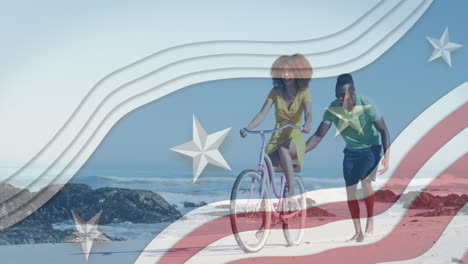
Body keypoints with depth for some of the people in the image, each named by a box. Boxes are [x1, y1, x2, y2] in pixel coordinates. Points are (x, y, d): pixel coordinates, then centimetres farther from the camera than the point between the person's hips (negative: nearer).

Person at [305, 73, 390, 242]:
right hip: (351, 151, 4)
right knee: (350, 190, -1)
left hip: (371, 148, -4)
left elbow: (383, 131, -20)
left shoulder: (366, 105, -26)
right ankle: (358, 231, 10)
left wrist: (386, 156, -30)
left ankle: (370, 219, -2)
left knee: (365, 181, -24)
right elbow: (318, 135, -13)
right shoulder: (333, 109, -17)